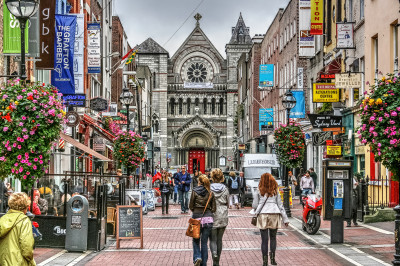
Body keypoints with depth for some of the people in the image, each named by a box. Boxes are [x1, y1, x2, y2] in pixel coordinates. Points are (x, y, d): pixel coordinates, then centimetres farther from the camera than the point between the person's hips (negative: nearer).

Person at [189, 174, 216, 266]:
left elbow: (191, 206, -1)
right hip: (208, 218, 2)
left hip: (197, 218, -2)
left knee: (196, 241, 15)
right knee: (204, 242, 10)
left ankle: (197, 257, -7)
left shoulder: (195, 191, -5)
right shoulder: (210, 193, 1)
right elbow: (214, 208, 2)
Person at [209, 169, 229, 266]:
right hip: (223, 217, 2)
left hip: (212, 217, -2)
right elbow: (228, 204, 7)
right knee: (219, 239, 12)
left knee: (212, 239, 4)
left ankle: (214, 254, -23)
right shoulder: (225, 189, -1)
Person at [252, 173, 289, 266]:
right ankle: (272, 258, 10)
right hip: (274, 215, 1)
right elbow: (280, 206, 7)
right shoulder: (276, 191, 6)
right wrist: (285, 219, 11)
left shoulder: (259, 192, 2)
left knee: (264, 239, 2)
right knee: (273, 237, 15)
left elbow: (254, 205, 4)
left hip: (262, 215, -1)